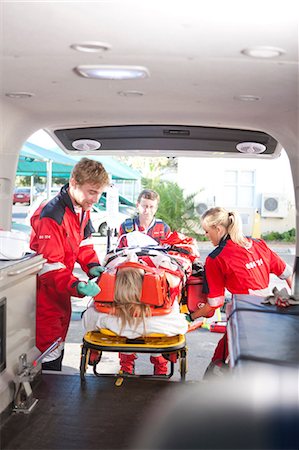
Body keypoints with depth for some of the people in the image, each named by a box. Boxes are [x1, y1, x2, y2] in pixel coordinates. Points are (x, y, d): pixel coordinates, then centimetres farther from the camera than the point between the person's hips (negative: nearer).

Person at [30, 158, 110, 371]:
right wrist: (77, 287, -39)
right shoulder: (51, 215, -28)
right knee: (48, 354, -2)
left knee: (58, 346, 20)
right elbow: (49, 267, -29)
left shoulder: (83, 209, 1)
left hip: (61, 291, 9)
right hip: (44, 292, -9)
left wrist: (92, 265, -6)